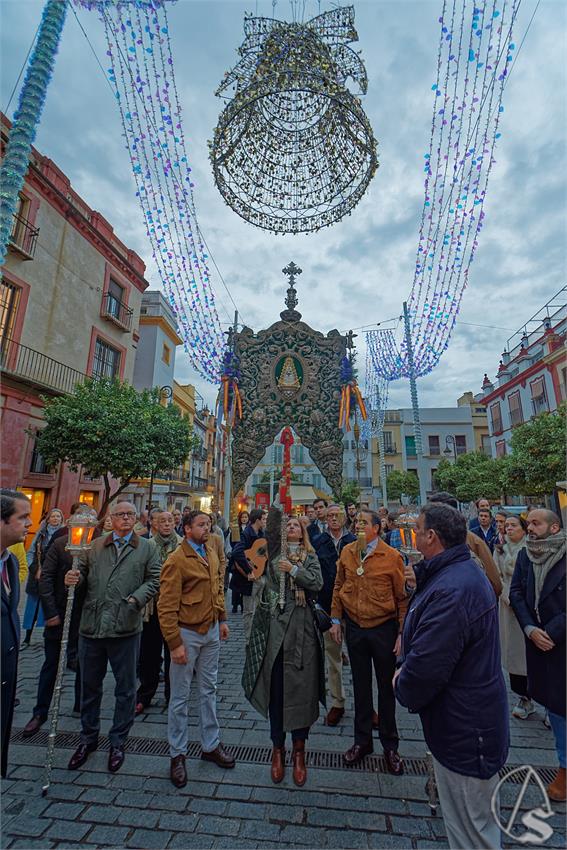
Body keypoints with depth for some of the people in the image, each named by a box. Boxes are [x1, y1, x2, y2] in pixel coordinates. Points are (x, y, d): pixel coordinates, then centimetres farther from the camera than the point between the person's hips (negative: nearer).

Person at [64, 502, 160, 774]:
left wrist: (136, 599, -18)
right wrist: (73, 579, -13)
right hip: (91, 626, 2)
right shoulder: (95, 546, 8)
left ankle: (118, 742, 34)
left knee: (125, 689, 12)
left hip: (125, 627, -2)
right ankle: (88, 738, 42)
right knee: (89, 686, 19)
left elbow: (153, 581, -4)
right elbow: (83, 574, 9)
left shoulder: (147, 548, 0)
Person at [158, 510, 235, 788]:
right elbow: (167, 606, -18)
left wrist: (222, 619, 11)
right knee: (180, 697, 12)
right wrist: (175, 643, -17)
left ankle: (211, 745, 38)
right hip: (187, 634, -6)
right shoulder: (176, 560, -19)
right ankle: (177, 754, 31)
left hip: (211, 631, 7)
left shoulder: (211, 551, 2)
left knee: (209, 690, 20)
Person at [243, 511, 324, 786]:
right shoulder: (275, 552, 7)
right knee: (275, 686, 8)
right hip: (274, 624, 0)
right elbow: (272, 525, -9)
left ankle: (299, 749, 24)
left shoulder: (310, 557, 8)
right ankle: (277, 747, 26)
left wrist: (294, 569, -17)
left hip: (301, 626, 0)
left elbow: (318, 583, -8)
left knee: (300, 686, 6)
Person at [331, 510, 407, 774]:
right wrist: (336, 619, 3)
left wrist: (402, 632, -6)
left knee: (386, 686, 13)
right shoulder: (347, 552, -3)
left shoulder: (392, 557, -13)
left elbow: (402, 597, -7)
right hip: (354, 628, 3)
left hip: (384, 628, -3)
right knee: (360, 686, 18)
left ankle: (390, 746, 34)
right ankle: (362, 741, 37)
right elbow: (338, 587, 5)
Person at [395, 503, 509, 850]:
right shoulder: (466, 571, 2)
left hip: (463, 728, -10)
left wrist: (403, 687, -10)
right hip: (468, 720, 10)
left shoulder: (451, 590, -34)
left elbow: (425, 666, -31)